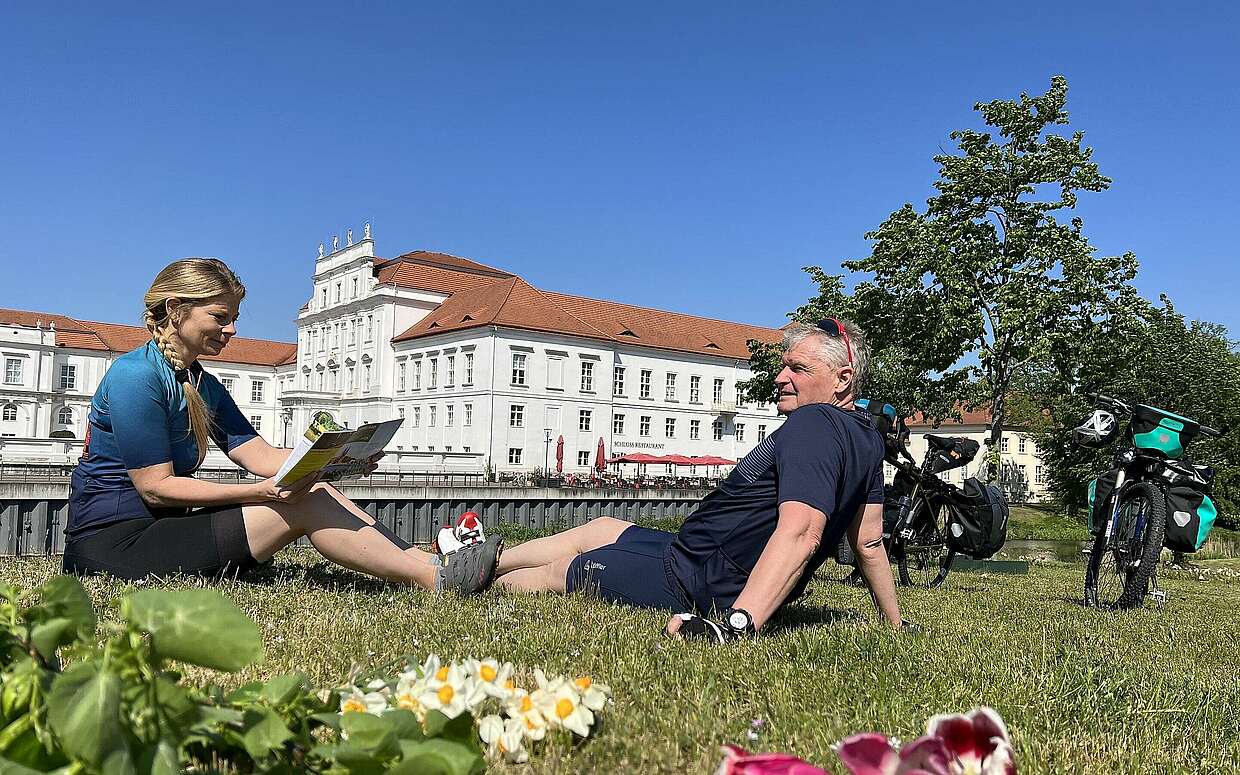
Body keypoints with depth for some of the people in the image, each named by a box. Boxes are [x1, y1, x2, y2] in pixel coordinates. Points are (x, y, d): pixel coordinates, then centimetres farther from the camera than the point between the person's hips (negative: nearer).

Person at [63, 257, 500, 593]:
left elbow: (261, 456, 1)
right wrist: (258, 493, -28)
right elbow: (155, 486, -19)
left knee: (314, 490, -10)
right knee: (304, 503, -21)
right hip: (113, 541, -8)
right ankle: (436, 578, -23)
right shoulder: (136, 375, -14)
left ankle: (429, 565, -16)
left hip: (159, 528, 8)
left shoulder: (203, 386, 13)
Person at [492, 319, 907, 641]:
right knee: (599, 528, 24)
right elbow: (870, 542, 9)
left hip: (695, 582, -10)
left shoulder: (812, 424, -25)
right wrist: (894, 622, 21)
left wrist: (736, 623, -50)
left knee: (558, 571, 10)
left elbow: (800, 533, -39)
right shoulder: (867, 437, 6)